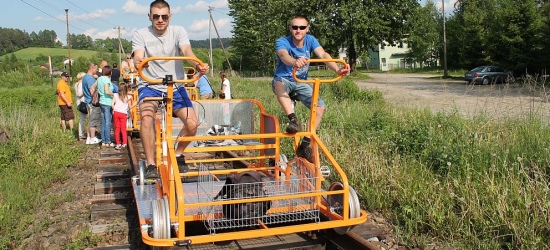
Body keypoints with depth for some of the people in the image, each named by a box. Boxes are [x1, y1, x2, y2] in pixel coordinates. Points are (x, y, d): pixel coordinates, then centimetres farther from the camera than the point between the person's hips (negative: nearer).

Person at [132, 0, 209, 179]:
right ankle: (151, 165, -18)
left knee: (192, 124, -15)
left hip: (175, 86, 2)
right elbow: (138, 57, -20)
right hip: (150, 86, -1)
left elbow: (187, 51, -19)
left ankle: (178, 154, 15)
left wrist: (198, 65, -42)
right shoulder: (141, 35, -2)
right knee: (146, 117, -31)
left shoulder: (178, 32, 0)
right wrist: (138, 62, -46)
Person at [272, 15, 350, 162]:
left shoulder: (310, 40, -8)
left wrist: (337, 70, -45)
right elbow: (284, 55, -42)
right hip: (284, 80, -4)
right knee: (279, 83, -40)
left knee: (320, 107, -16)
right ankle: (293, 119, -40)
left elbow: (323, 55, -25)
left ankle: (305, 145, -8)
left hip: (301, 83, 4)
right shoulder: (282, 42, -18)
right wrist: (295, 62, -67)